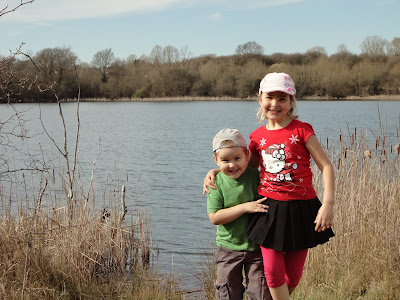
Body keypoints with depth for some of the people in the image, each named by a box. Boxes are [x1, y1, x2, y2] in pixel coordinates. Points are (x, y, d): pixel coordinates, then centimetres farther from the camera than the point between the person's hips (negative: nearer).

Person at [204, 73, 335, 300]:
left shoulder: (302, 130, -7)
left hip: (300, 209, -2)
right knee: (273, 272, -1)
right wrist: (215, 171, 10)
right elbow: (246, 166, 22)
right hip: (269, 208, 2)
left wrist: (328, 204, -16)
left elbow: (326, 166, -6)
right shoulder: (258, 136, 5)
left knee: (293, 274, 8)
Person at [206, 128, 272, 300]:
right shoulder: (217, 183, -10)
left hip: (257, 247, 1)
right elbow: (214, 218, -17)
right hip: (229, 247, 0)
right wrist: (245, 207, -24)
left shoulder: (255, 176, -7)